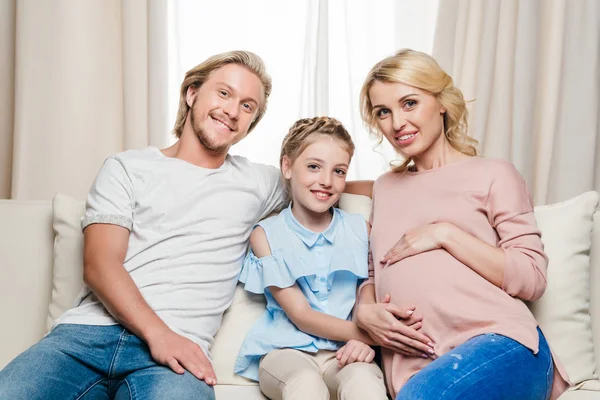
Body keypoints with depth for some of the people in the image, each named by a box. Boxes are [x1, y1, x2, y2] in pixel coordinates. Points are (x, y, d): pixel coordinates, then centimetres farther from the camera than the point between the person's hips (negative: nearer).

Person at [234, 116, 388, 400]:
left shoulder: (360, 229, 9)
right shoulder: (266, 235, 2)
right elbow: (300, 315, -5)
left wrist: (365, 340, -19)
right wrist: (364, 333, -18)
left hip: (343, 352, 1)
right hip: (286, 349, -1)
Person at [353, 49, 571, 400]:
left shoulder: (493, 174, 8)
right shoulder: (385, 188, 23)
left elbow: (533, 278, 0)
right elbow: (375, 274, 23)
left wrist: (445, 234, -6)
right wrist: (364, 311, 1)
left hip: (502, 344, -1)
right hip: (416, 367, 2)